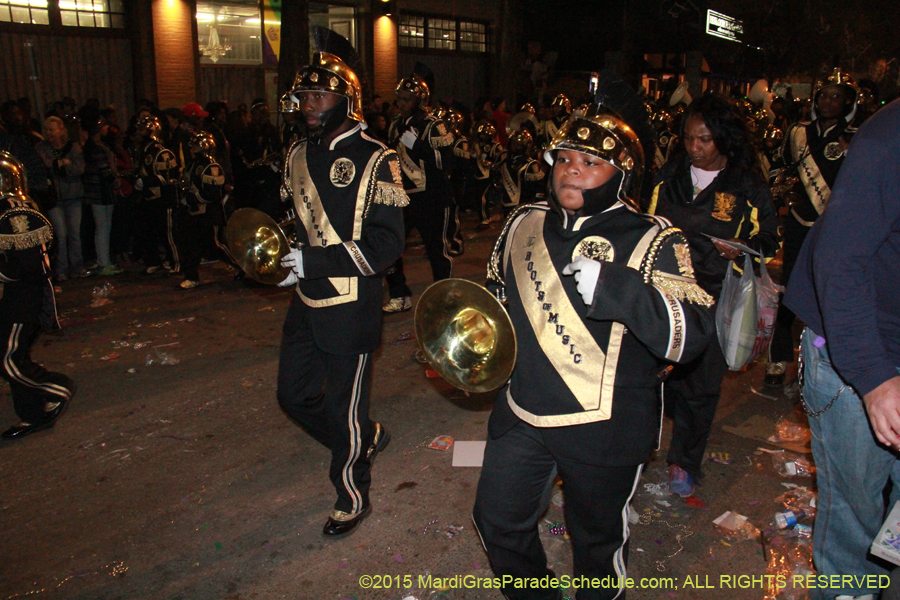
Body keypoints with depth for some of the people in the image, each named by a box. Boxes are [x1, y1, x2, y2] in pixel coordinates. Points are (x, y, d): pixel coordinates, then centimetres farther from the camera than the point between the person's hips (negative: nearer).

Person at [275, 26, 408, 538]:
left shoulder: (374, 159, -14)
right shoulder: (299, 155, 8)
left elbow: (386, 245, -19)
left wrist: (314, 261, -23)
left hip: (352, 308, -7)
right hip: (306, 303, 8)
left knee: (343, 409, 6)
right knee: (295, 395, 18)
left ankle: (354, 498, 30)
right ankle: (369, 437, 43)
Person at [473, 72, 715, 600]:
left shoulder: (651, 241, -13)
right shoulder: (525, 224, 4)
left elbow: (691, 334, -27)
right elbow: (498, 293, 21)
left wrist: (610, 285, -37)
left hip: (604, 429, -5)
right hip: (522, 413, 5)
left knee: (598, 539, 16)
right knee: (497, 520, 18)